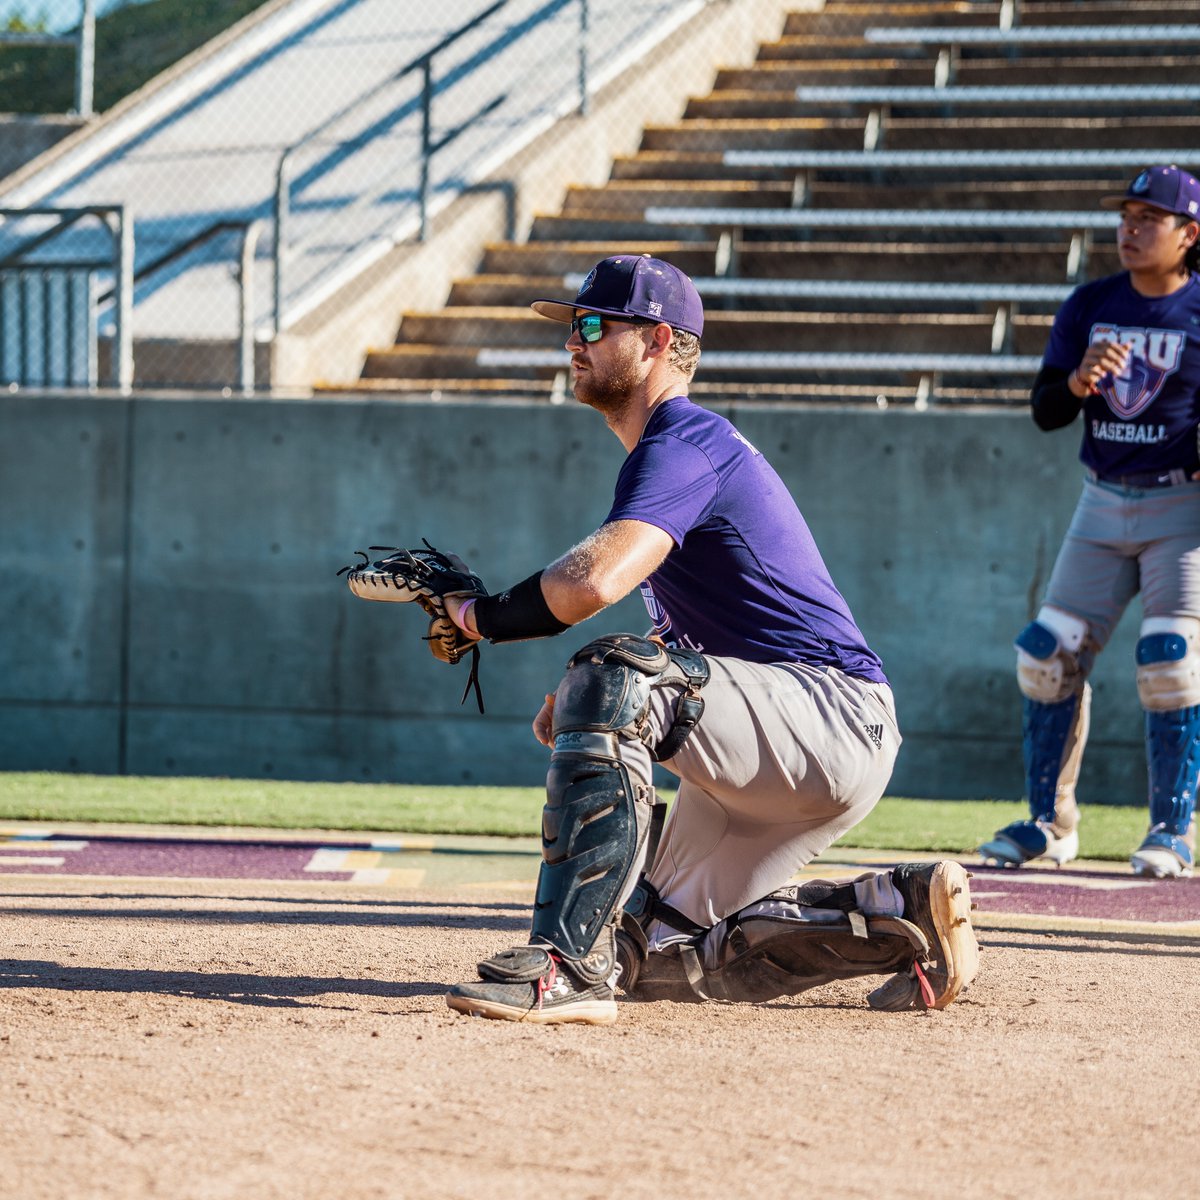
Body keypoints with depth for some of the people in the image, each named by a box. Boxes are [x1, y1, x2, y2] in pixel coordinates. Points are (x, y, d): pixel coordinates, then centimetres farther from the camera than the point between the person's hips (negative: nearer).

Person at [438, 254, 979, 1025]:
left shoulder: (683, 442, -13)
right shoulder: (683, 444, 20)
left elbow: (595, 581, -31)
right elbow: (687, 633, 27)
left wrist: (479, 616, -13)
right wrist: (582, 695, 10)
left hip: (838, 722, -11)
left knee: (614, 681, -31)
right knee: (663, 952, 13)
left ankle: (569, 967, -36)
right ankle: (902, 913, 17)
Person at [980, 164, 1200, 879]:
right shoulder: (1089, 307, 5)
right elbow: (1046, 412, 3)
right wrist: (1081, 379, -19)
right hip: (1103, 507, 5)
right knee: (1051, 654, -1)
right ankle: (1051, 824, 10)